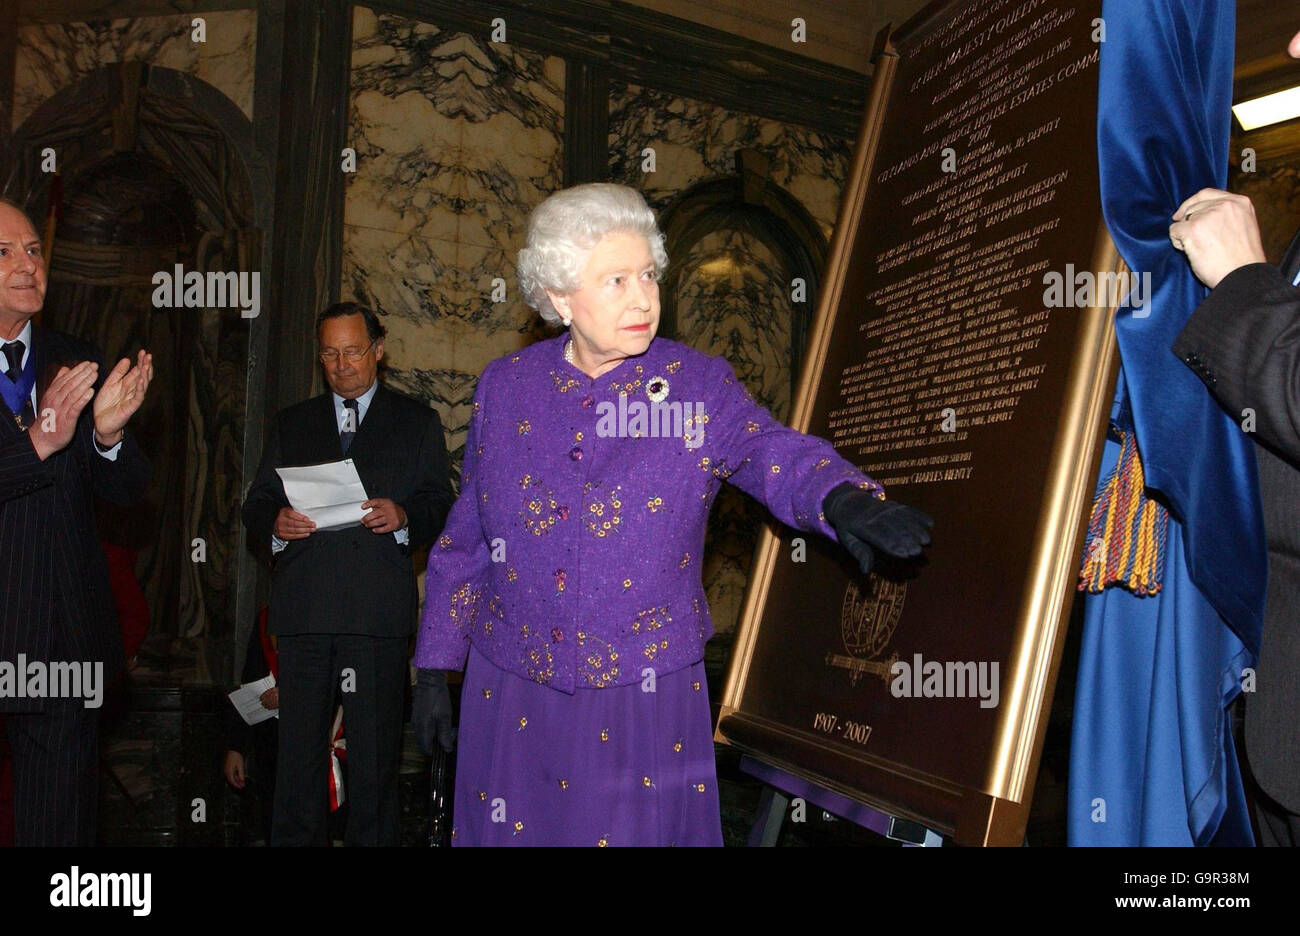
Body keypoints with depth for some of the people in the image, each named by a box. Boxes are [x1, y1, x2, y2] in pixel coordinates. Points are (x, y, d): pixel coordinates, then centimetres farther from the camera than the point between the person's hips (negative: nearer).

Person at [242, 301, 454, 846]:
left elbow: (441, 505, 6)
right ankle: (295, 840, 17)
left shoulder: (416, 422, 13)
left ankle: (373, 838, 12)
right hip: (302, 609, 2)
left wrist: (402, 515, -15)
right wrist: (275, 522, -6)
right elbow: (255, 506, 16)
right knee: (299, 745, 6)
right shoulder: (291, 424, 20)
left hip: (378, 611, -2)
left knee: (375, 749, 1)